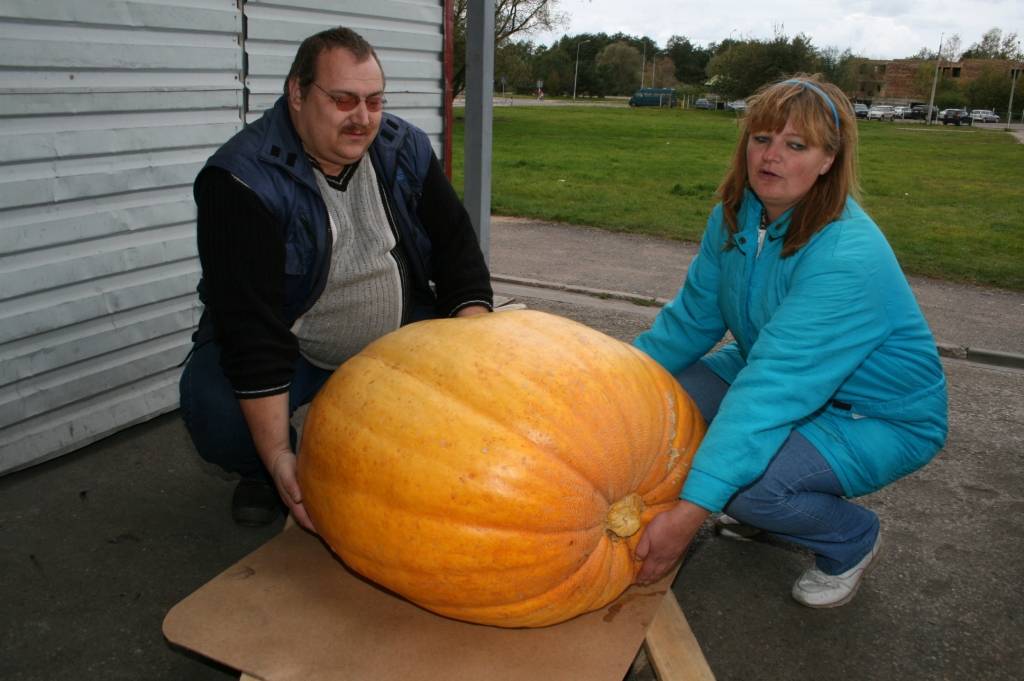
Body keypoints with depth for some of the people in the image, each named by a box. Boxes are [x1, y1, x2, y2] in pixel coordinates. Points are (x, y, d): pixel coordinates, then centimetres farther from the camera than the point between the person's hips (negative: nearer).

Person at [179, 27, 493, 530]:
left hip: (399, 329, 4)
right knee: (215, 409, -30)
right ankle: (262, 471, 7)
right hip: (287, 344, -3)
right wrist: (278, 457, -35)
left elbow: (456, 245, -4)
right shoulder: (241, 180, -23)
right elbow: (250, 322, -30)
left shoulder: (405, 148, -8)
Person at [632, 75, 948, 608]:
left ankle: (852, 540, 4)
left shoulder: (848, 258, -33)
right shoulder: (735, 218, -8)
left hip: (881, 419, -7)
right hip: (792, 382, 8)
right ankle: (765, 509, 15)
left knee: (745, 483, -31)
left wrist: (690, 512, -43)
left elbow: (771, 390, -40)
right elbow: (691, 319, 0)